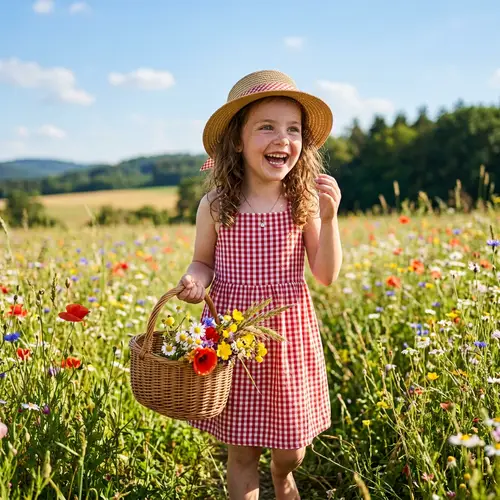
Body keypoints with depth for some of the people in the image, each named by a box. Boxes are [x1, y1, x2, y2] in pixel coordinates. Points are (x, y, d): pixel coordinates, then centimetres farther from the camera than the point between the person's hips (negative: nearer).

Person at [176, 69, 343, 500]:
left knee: (291, 444, 17)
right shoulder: (215, 206, -7)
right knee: (241, 449, 10)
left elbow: (327, 276, -4)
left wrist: (329, 218, -17)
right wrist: (195, 280, -16)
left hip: (290, 337, 1)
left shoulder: (305, 203, -7)